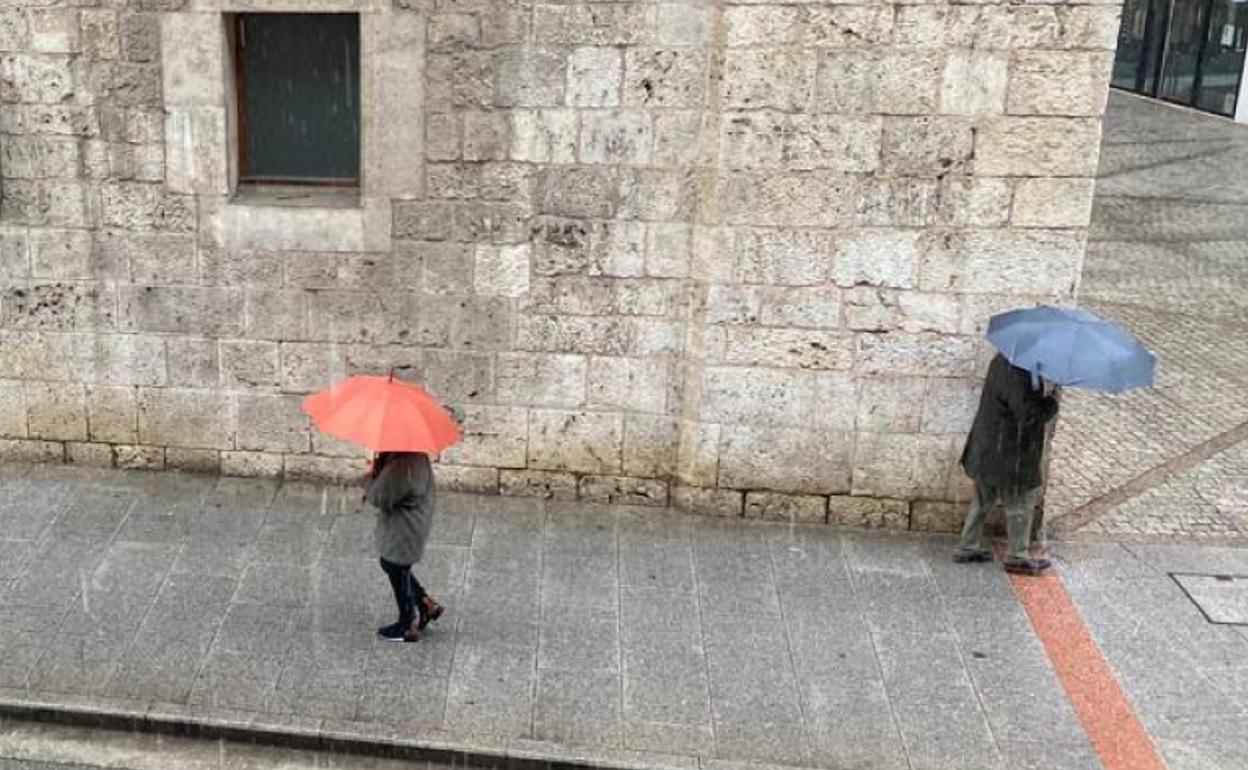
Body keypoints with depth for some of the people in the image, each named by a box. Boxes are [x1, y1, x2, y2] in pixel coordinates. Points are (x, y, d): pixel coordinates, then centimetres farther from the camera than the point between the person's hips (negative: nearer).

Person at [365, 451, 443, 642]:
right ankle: (427, 604, 33)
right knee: (390, 564, 27)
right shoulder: (418, 457, -3)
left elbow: (379, 497, -25)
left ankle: (408, 627, 26)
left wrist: (372, 475, -9)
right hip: (416, 523, 10)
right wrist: (379, 470, -4)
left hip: (403, 531, -10)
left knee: (398, 573, 9)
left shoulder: (399, 467, -33)